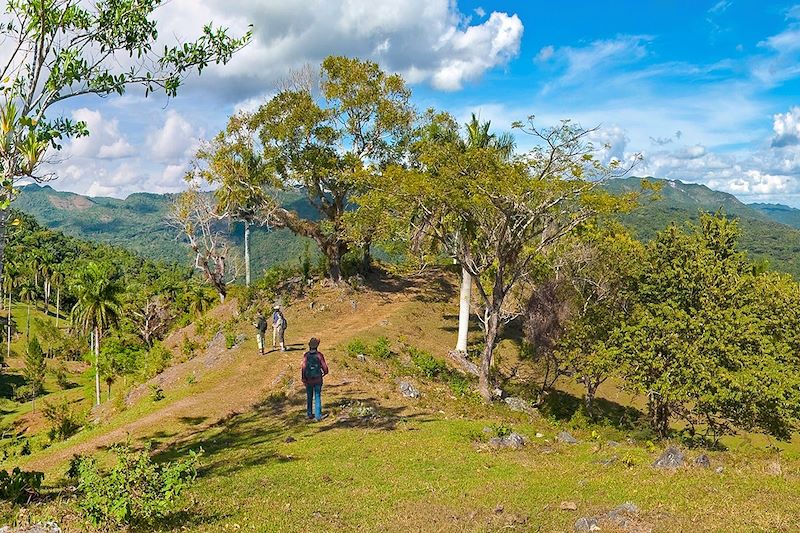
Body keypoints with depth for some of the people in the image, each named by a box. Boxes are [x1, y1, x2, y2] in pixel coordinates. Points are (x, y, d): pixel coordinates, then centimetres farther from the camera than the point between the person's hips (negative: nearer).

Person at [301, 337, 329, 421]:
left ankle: (310, 414, 28)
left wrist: (303, 379, -4)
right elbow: (325, 368, -12)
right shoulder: (319, 355, -13)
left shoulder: (306, 355, -11)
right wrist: (324, 373, 11)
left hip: (308, 380, 1)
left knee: (309, 397, 18)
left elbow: (303, 368, -16)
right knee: (317, 398, 5)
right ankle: (318, 416, 1)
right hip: (318, 380, -1)